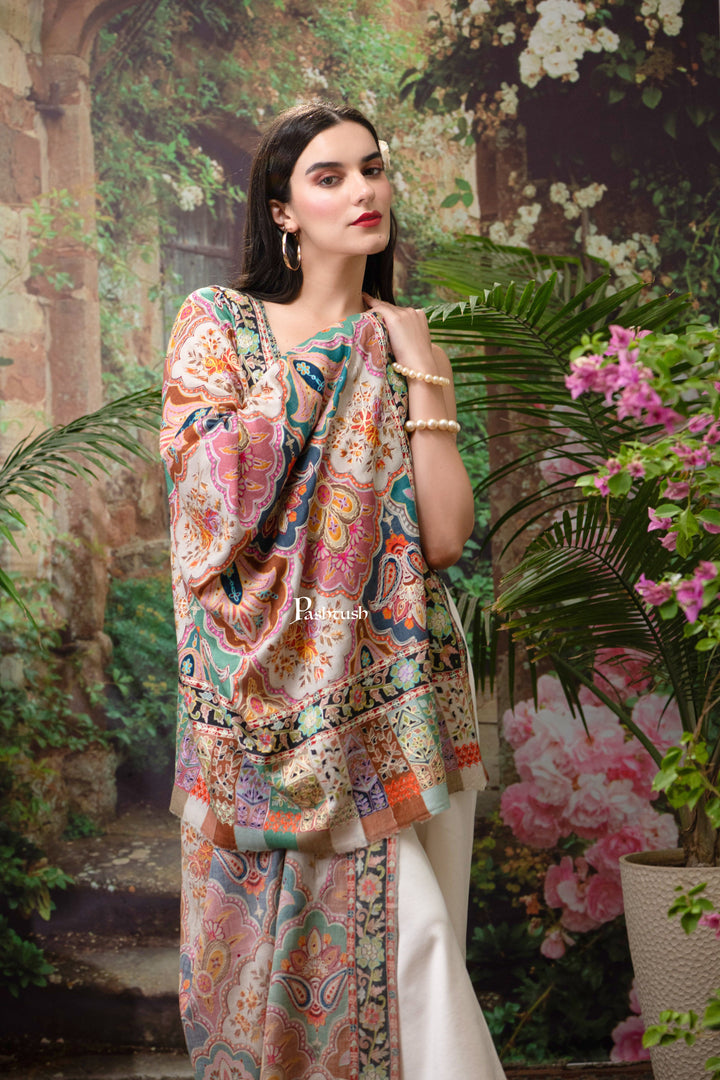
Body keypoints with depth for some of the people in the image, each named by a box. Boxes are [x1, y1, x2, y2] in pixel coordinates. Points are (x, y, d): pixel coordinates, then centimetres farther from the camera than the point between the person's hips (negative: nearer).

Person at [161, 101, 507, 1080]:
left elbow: (447, 535, -2)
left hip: (398, 688, 2)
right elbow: (207, 487, -12)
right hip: (270, 684, -2)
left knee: (407, 933, -2)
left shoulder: (406, 346, 11)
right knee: (277, 919, 1)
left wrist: (419, 372, -4)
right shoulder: (218, 322, 5)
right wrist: (320, 357, -6)